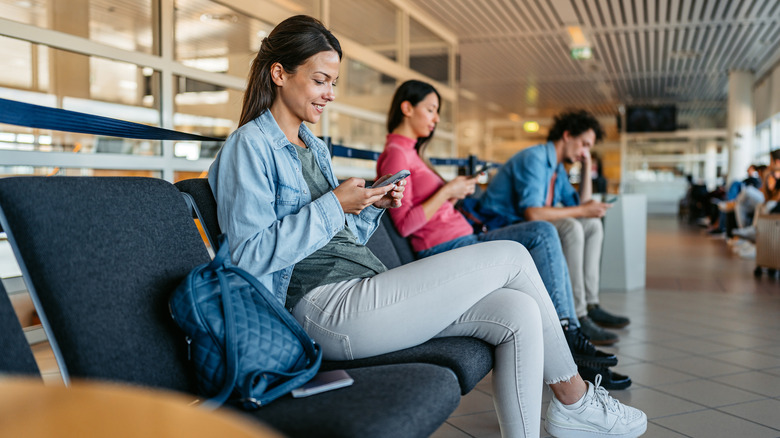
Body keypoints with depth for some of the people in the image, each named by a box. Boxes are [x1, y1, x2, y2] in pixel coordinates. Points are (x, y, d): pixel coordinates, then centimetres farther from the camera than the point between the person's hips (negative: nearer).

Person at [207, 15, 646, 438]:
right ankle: (576, 402, 7)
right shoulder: (250, 145, -4)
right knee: (511, 256, -10)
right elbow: (249, 255, -15)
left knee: (518, 313, -9)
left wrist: (371, 207, 6)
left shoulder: (314, 147, 23)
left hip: (361, 289, 9)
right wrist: (334, 205, -16)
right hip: (326, 309, -9)